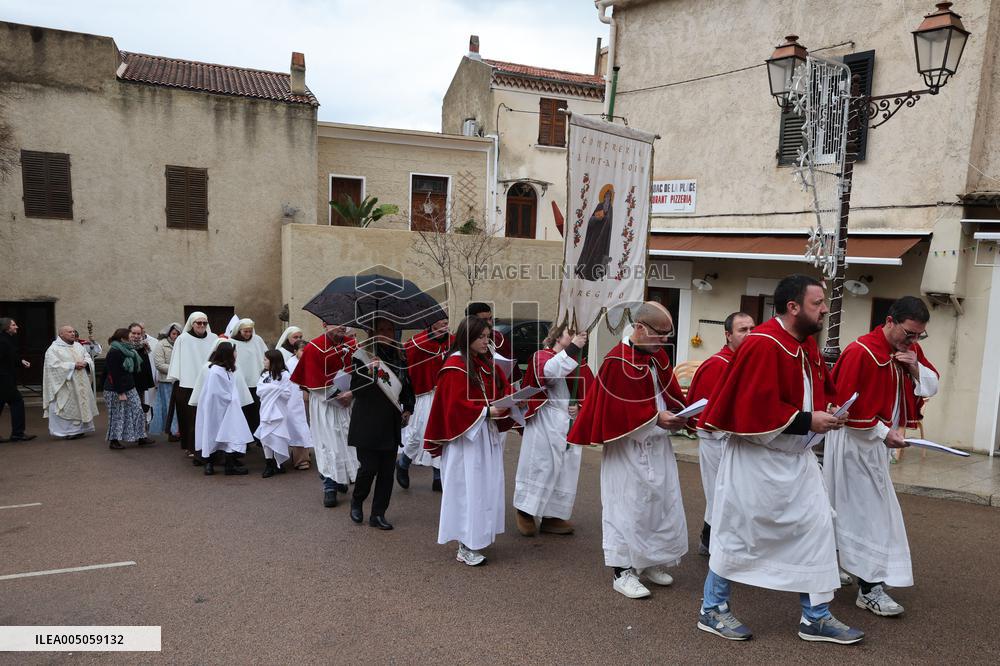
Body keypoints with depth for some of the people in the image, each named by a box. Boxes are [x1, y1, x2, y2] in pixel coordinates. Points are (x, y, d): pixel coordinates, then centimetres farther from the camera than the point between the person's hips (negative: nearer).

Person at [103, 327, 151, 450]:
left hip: (129, 388, 9)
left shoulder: (127, 351, 11)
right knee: (117, 415, 0)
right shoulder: (114, 352, -18)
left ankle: (140, 437, 11)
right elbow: (115, 374, -21)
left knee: (137, 411, 6)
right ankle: (113, 441, 12)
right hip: (116, 391, -9)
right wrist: (120, 393, -21)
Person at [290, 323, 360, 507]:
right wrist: (338, 396, -12)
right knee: (328, 442, -4)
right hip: (324, 402, -4)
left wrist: (352, 393, -14)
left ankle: (341, 479, 28)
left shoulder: (352, 344, 0)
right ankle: (329, 487, 4)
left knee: (348, 440, 9)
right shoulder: (314, 348, -13)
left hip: (349, 400, 4)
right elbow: (316, 381, -13)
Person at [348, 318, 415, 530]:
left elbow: (407, 386, 21)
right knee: (369, 468, -3)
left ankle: (378, 514, 18)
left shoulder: (399, 357, 9)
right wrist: (369, 373, -27)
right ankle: (356, 501, 26)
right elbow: (354, 388, -11)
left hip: (391, 424, 5)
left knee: (387, 470, 6)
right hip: (368, 423, -5)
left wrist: (408, 408, 9)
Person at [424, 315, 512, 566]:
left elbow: (503, 388, 12)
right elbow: (456, 405, -16)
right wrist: (487, 412, -19)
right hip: (465, 435, -8)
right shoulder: (455, 366, -11)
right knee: (468, 487, -3)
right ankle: (465, 547, 6)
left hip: (487, 434, 8)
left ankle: (476, 536, 20)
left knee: (486, 486, 9)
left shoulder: (488, 364, 12)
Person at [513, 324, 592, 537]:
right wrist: (572, 349, -33)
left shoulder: (580, 363, 11)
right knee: (540, 466, -3)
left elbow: (590, 394, 15)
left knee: (566, 471, 8)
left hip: (571, 425, 6)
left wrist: (580, 407, -6)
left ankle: (552, 517, 20)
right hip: (545, 424, -6)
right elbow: (548, 372, -29)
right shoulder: (541, 356, -5)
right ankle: (525, 510, 16)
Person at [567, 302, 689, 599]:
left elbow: (670, 392, 13)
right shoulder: (617, 361, -17)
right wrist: (655, 417, -22)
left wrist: (678, 413, -5)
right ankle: (623, 572, 13)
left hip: (658, 446, 8)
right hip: (628, 447, -8)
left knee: (663, 505, 14)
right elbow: (617, 409, -19)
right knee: (628, 507, 0)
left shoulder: (658, 355, 7)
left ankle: (651, 562, 30)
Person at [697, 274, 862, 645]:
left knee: (816, 529, 10)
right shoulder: (763, 345, -21)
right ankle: (713, 610, 21)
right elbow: (757, 408, -24)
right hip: (757, 457, -9)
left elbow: (822, 389, 21)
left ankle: (816, 617, 24)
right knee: (739, 531, 4)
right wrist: (807, 421, -19)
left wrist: (827, 413, 0)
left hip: (796, 458, 9)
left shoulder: (807, 345, 7)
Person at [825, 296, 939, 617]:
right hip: (857, 440, -9)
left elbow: (931, 387, 10)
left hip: (878, 442, 9)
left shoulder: (910, 350, 6)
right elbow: (846, 405, -20)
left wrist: (916, 367, -10)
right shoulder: (860, 352, -20)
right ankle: (870, 588, 3)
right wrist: (883, 432, -16)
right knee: (872, 511, -6)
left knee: (851, 509, 17)